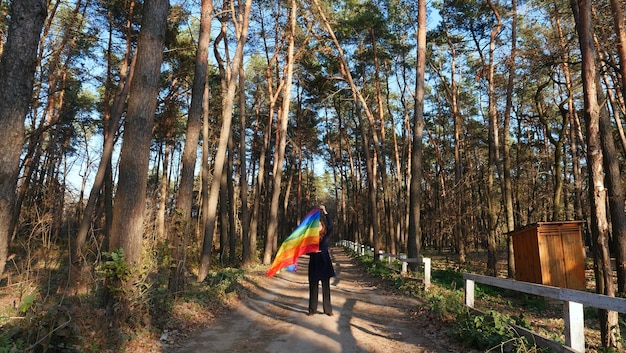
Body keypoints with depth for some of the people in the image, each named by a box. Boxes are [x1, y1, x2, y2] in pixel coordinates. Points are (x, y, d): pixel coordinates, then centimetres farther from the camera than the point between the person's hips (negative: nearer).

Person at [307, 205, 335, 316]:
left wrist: (325, 212, -16)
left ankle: (328, 310, 11)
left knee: (326, 287, 4)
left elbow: (330, 225, -12)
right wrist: (313, 251, -15)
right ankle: (312, 309, 16)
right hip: (314, 264, 1)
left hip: (324, 264, 0)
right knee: (313, 288, 7)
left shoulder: (326, 236, 2)